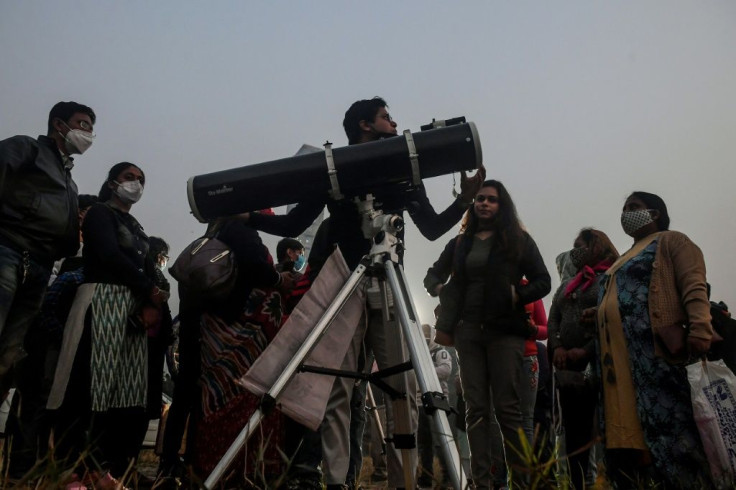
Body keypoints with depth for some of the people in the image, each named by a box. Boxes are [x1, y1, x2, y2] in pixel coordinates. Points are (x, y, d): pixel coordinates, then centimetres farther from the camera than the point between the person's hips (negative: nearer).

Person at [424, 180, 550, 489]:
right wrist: (439, 289, 1)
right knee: (475, 408, 3)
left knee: (506, 406, -4)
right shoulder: (460, 243, 13)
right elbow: (433, 274, 21)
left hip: (505, 331, -3)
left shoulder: (518, 240, 4)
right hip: (468, 331, 3)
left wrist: (518, 296, -11)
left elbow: (543, 281, 4)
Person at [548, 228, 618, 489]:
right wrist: (557, 347, -3)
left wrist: (587, 351, -18)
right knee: (574, 436, 9)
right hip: (569, 369, 7)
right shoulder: (566, 286, 24)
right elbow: (553, 320, 16)